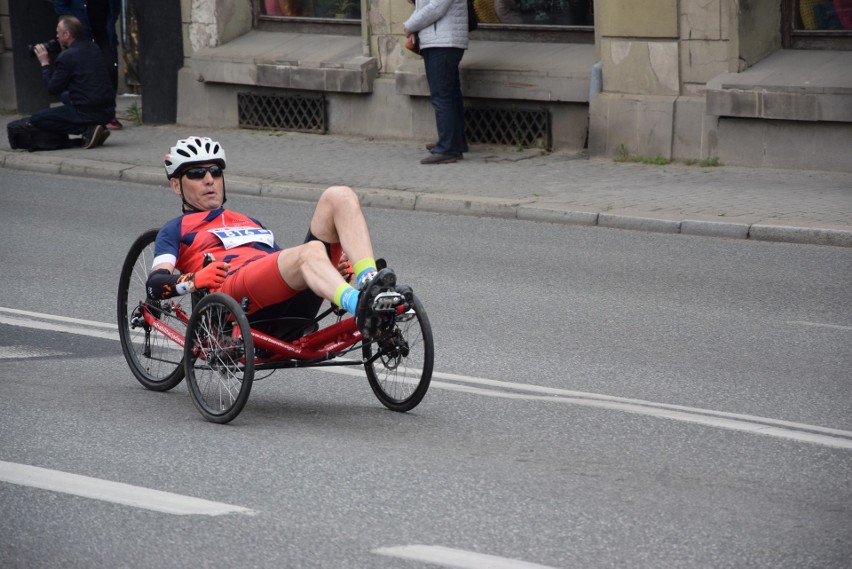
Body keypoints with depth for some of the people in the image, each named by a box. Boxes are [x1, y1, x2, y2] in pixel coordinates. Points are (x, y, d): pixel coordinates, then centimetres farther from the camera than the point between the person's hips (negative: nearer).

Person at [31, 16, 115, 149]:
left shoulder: (66, 57, -14)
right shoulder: (93, 48, 10)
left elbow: (53, 89, -7)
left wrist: (45, 63, 4)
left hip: (88, 112, -8)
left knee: (36, 120, 0)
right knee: (65, 96, 35)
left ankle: (87, 129, -9)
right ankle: (91, 128, 13)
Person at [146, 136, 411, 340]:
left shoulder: (251, 223, 42)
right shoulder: (176, 230, 26)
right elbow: (155, 284, 8)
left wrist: (334, 269, 9)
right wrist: (193, 280, -15)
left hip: (293, 303, 5)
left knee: (339, 196, -12)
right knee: (311, 251, -36)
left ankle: (369, 284, -35)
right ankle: (362, 306, -66)